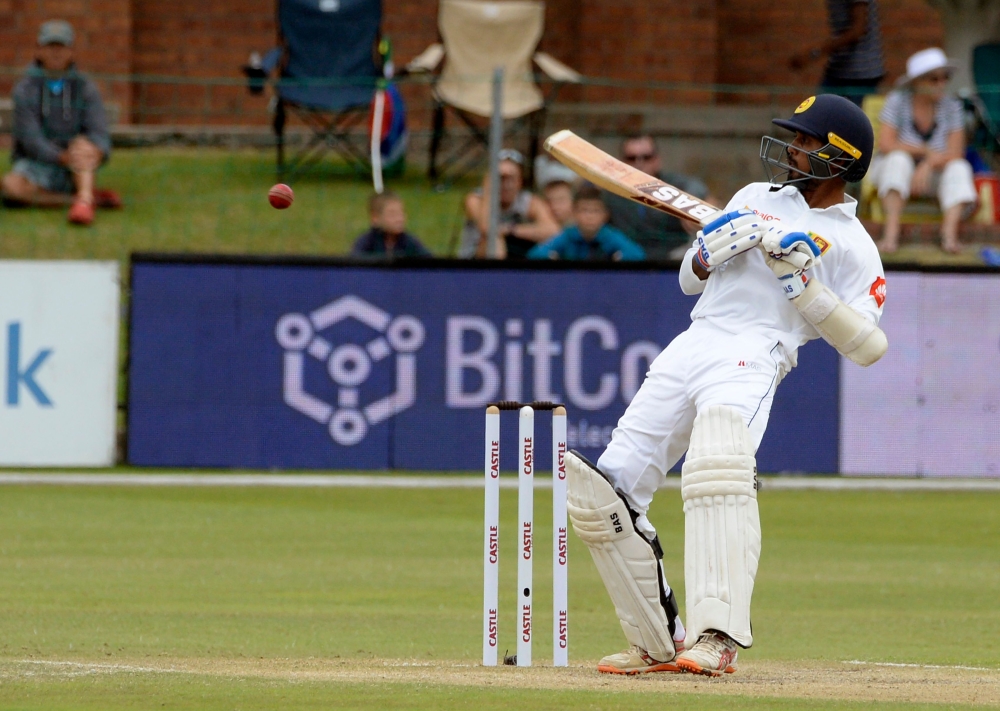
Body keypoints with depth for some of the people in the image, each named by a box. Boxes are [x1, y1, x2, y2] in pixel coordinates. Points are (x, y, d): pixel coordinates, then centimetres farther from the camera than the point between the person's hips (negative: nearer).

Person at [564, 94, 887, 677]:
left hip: (752, 360, -7)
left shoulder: (853, 246, 6)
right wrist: (710, 250, 5)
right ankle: (659, 644, 10)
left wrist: (803, 282, -9)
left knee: (718, 474, -35)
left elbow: (869, 346, -3)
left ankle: (718, 639, -42)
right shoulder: (756, 198, 23)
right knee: (603, 496, 0)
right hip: (691, 347, 7)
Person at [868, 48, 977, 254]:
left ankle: (949, 233, -43)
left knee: (959, 168, -26)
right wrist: (928, 152, -20)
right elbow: (885, 144, -20)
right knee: (899, 159, -34)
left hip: (932, 175, 2)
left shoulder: (951, 107, -6)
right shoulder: (897, 102, -12)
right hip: (891, 171, -2)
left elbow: (956, 154, -13)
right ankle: (891, 233, -46)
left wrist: (928, 165, -31)